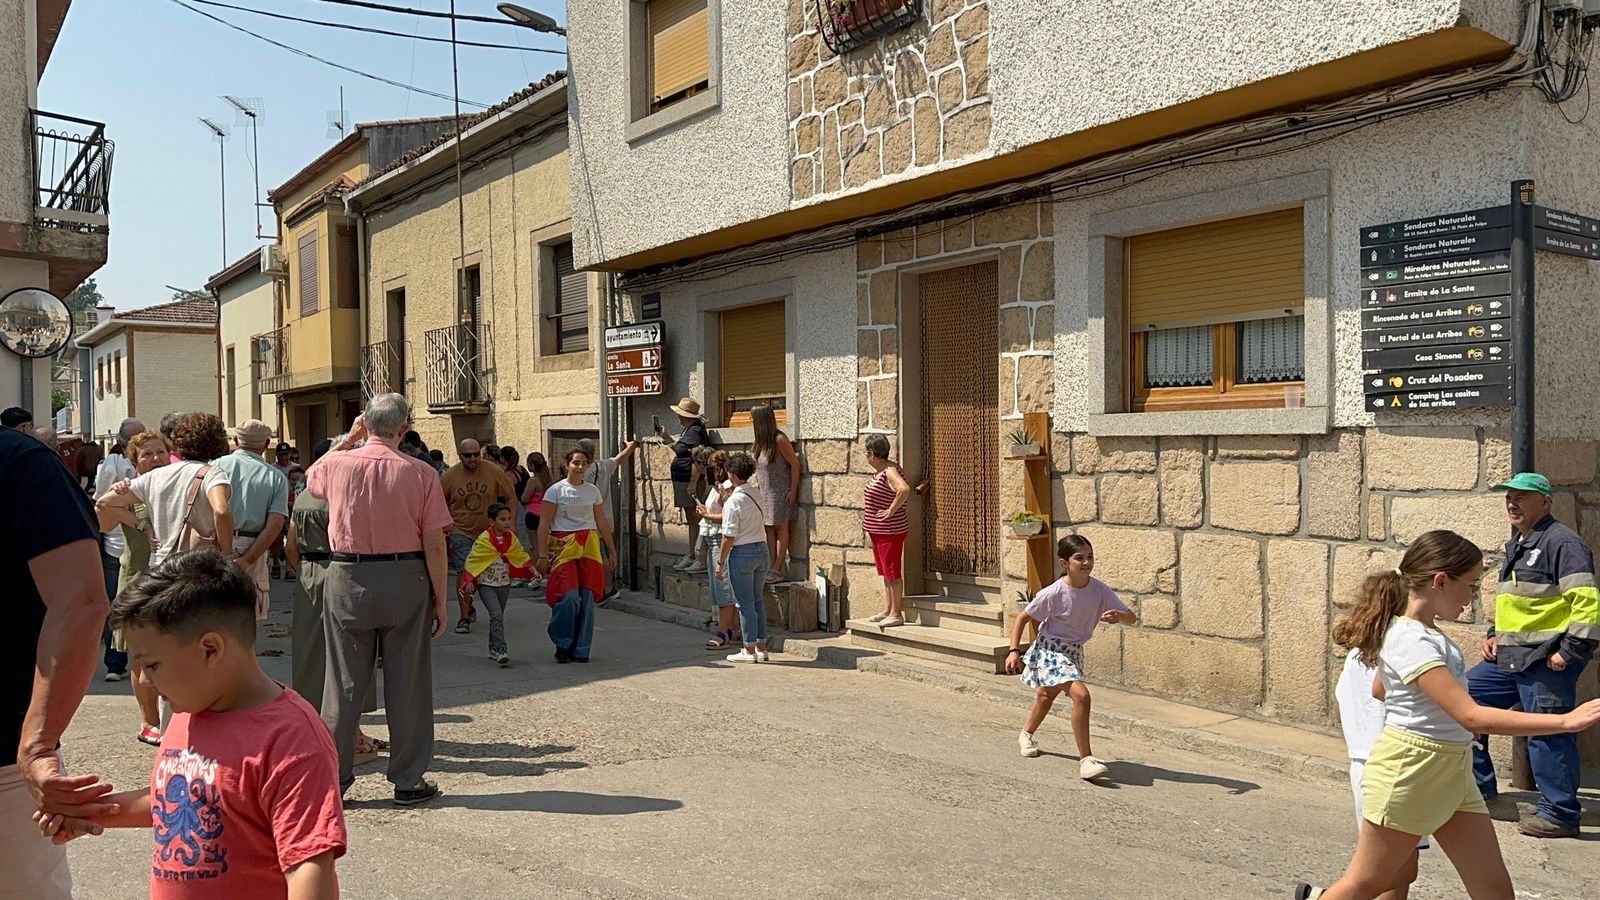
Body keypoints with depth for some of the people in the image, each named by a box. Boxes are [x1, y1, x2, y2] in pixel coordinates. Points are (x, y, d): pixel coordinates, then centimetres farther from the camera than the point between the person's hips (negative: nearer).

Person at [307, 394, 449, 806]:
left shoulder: (339, 465, -4)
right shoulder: (421, 474, -9)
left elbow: (310, 477, 23)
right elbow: (434, 545, -9)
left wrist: (347, 438, 24)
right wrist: (440, 600, -1)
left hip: (348, 579, 2)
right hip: (405, 583, -1)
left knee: (344, 682, 11)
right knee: (407, 683, 7)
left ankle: (331, 775, 19)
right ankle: (408, 780, 16)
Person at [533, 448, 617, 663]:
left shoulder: (593, 491, 11)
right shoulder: (555, 490, -2)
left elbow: (602, 523, 17)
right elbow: (544, 524, -3)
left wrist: (612, 550, 17)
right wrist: (542, 555, -9)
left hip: (588, 547, 4)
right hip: (562, 546, -4)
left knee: (587, 597, -1)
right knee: (568, 596, -16)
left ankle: (580, 650, 11)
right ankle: (562, 644, 5)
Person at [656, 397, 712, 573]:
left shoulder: (694, 432, -18)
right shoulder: (690, 430, 15)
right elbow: (683, 449, 30)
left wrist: (692, 484, -27)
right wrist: (666, 437, 28)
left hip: (690, 483, -11)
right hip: (684, 482, 11)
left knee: (695, 520, -7)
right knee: (691, 520, 16)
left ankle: (702, 560, -4)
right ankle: (691, 556, 24)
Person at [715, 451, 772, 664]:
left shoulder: (733, 501, -17)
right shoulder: (757, 495, 5)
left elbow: (729, 536, -17)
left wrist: (720, 562, -8)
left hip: (742, 553, -7)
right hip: (762, 550, 7)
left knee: (745, 603, 2)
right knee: (758, 601, 16)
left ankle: (749, 650, 8)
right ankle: (761, 647, 21)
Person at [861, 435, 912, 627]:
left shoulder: (890, 472, -19)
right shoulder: (879, 472, 12)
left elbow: (905, 490, -36)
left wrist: (891, 510, -28)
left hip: (891, 531, -10)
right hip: (878, 531, 10)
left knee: (892, 571, -4)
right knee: (885, 572, 15)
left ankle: (896, 613, 2)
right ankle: (887, 610, 23)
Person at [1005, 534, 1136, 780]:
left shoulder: (1099, 590, -15)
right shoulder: (1053, 593, -25)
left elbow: (1132, 618, -14)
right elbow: (1022, 618, -13)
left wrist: (1118, 615, -36)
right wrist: (1014, 651, -20)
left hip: (1075, 651, 6)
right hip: (1051, 650, -6)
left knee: (1048, 694, 29)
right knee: (1081, 694, -26)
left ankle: (1026, 734, 56)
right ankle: (1086, 759, -17)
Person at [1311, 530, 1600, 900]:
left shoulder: (1421, 632, 6)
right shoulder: (1412, 642, -24)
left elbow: (1379, 689, 23)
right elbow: (1472, 717, -31)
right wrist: (1565, 721, -31)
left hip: (1451, 773, 9)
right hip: (1407, 775, -9)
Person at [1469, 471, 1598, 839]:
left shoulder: (1562, 542, -12)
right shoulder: (1516, 545, 17)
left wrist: (1570, 651, -20)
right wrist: (1495, 635, 15)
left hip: (1545, 661, -10)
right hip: (1510, 658, 10)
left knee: (1547, 734, -3)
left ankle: (1559, 815, 11)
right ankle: (1480, 791, 18)